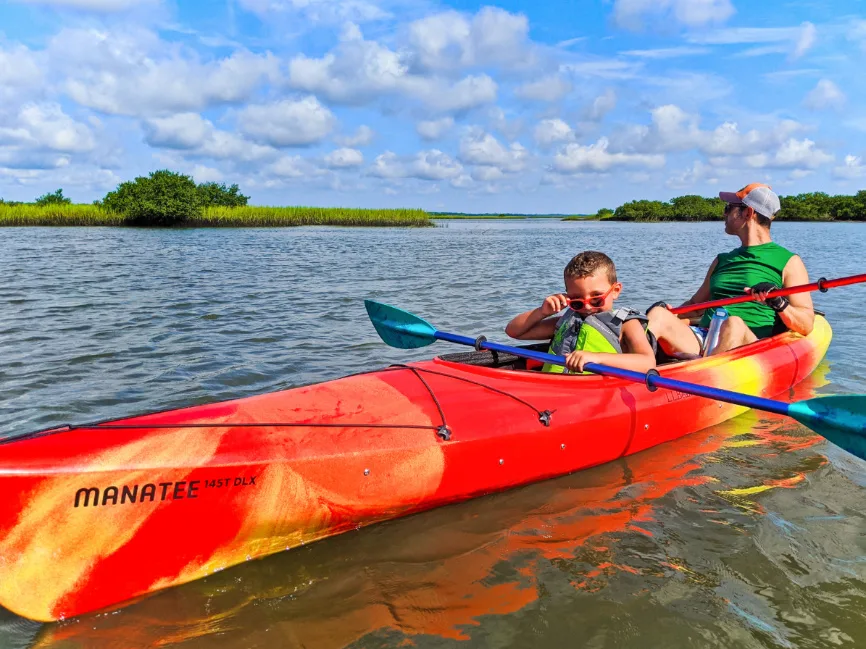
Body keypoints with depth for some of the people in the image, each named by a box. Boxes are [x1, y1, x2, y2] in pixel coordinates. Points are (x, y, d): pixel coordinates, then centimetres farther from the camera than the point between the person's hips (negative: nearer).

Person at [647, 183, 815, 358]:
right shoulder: (722, 260, 28)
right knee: (659, 315, -24)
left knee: (734, 324, -38)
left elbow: (806, 326, 2)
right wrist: (671, 313, 8)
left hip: (750, 345, -4)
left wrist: (779, 304, -19)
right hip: (701, 339, 4)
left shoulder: (789, 262, 11)